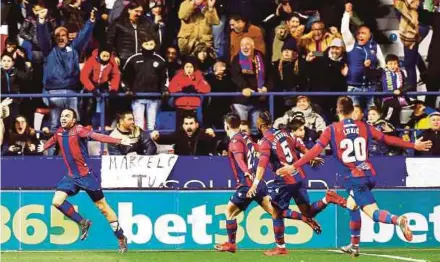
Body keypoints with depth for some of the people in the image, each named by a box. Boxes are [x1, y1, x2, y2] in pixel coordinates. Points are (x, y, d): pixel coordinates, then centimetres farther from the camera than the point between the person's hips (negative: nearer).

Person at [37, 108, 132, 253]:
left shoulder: (78, 130, -18)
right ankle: (83, 223, 10)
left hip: (86, 176, -6)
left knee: (102, 207, 0)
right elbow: (54, 139, 29)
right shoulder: (59, 132, 4)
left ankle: (121, 238, 11)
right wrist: (44, 147, 51)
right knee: (57, 201, -8)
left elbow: (96, 136, -34)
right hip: (71, 177, 6)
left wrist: (119, 141, -50)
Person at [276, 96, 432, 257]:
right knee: (351, 205, 27)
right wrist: (414, 145, 21)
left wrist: (294, 167, -6)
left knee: (373, 213, -10)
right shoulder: (364, 127, 7)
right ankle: (354, 246, 30)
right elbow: (388, 139, 11)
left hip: (354, 178, -5)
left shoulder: (332, 130, -3)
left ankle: (397, 220, -42)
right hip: (369, 174, 5)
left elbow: (315, 151, -8)